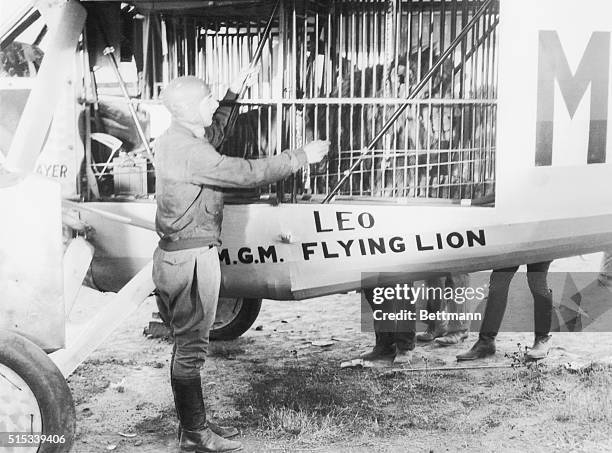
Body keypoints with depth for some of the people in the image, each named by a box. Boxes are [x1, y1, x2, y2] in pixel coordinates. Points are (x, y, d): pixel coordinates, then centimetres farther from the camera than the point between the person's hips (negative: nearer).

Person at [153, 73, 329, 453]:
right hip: (190, 257, -11)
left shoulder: (176, 139, 11)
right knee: (190, 348, -2)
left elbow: (211, 136, 33)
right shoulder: (189, 151, -22)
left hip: (178, 254, 11)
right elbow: (247, 173, -24)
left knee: (190, 344, 17)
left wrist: (232, 96, 33)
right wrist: (302, 157, -14)